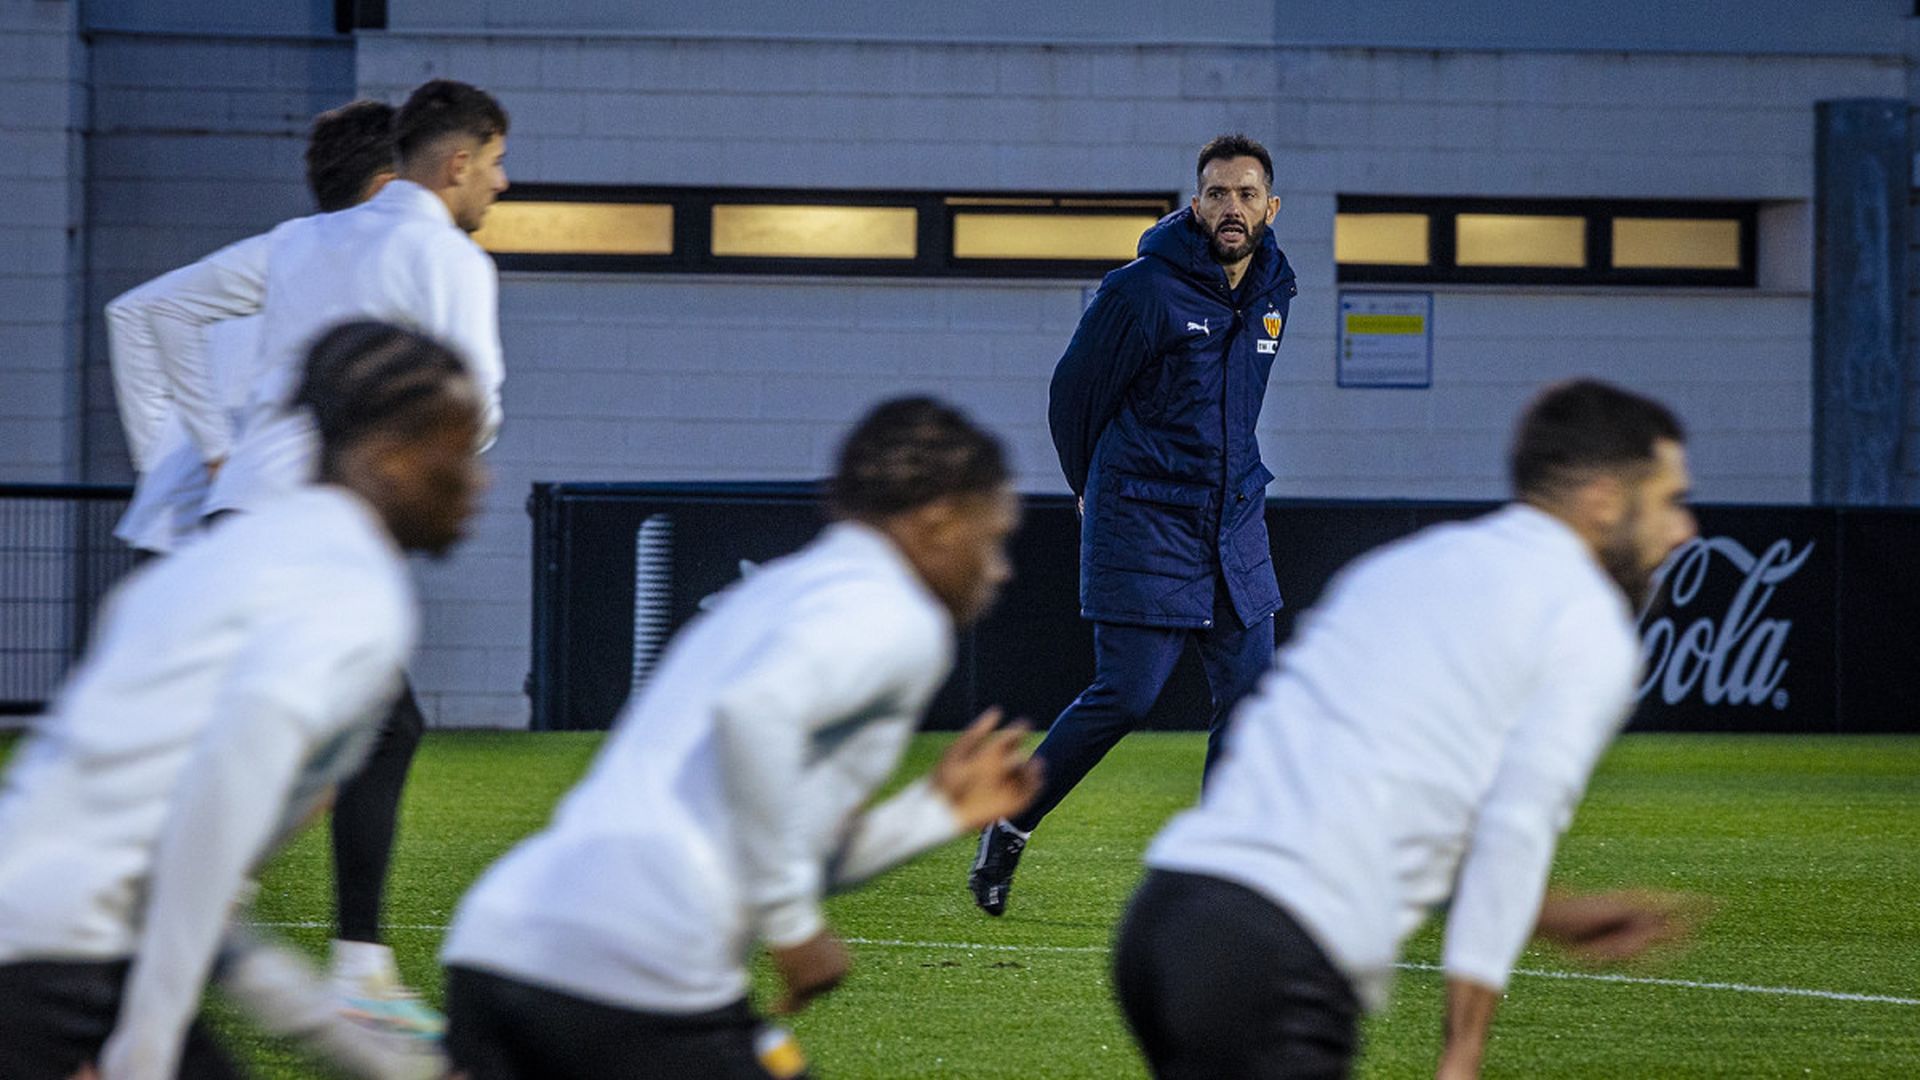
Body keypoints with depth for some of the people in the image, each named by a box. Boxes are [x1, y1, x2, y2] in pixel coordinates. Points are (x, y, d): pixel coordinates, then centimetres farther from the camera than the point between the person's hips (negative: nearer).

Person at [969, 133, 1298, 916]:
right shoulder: (1145, 292, -14)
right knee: (1125, 697, -8)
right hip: (1145, 527, -6)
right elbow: (1072, 391, -1)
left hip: (1235, 528, 6)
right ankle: (1010, 827, 9)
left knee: (1248, 696, 0)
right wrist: (1097, 490, 12)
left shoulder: (1273, 292, 7)